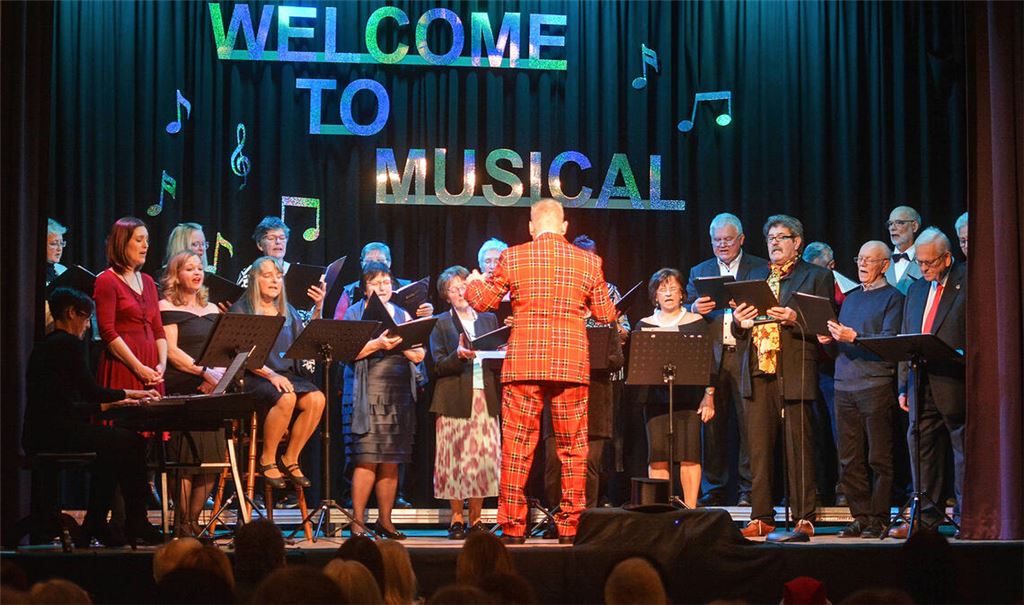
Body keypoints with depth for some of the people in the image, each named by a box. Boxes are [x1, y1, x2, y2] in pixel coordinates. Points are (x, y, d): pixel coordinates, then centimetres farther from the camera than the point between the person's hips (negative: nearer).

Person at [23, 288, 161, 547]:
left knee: (114, 446, 21)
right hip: (55, 433, -10)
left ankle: (95, 526, 18)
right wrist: (127, 394, 0)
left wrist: (109, 404, 22)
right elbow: (90, 390, -13)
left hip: (39, 434, 10)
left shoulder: (44, 346, 21)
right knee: (132, 442, -8)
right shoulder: (70, 344, -8)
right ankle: (136, 524, -1)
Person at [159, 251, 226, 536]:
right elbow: (171, 351, -7)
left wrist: (218, 373, -5)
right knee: (188, 457, -14)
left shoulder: (212, 309, 22)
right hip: (181, 392, -6)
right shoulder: (167, 307, 3)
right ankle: (181, 526, -7)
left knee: (212, 459, -1)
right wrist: (204, 371, -17)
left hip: (210, 392, 6)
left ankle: (193, 522, 9)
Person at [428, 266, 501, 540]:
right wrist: (458, 356, -18)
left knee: (484, 456, -3)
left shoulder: (489, 319, 17)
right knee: (456, 458, -4)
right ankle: (457, 519, 4)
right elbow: (438, 365, 0)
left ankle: (475, 519, 4)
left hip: (485, 397, 2)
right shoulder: (441, 324, 8)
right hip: (455, 399, -2)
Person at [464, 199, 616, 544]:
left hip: (524, 362, -1)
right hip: (572, 365, 1)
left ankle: (513, 526, 4)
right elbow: (606, 315, 10)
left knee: (517, 447, 4)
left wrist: (474, 283, 30)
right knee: (573, 449, 8)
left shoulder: (513, 258, -1)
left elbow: (484, 302, 9)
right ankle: (571, 526, 9)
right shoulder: (589, 262, 3)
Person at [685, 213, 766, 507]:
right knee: (712, 425, 2)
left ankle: (748, 490, 1)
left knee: (749, 424, -4)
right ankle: (714, 490, 8)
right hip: (712, 358, 3)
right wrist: (694, 308, -10)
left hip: (746, 354, -3)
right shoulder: (699, 272, 17)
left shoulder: (762, 269, 8)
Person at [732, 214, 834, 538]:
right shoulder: (754, 276, 21)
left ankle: (804, 518, 0)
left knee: (799, 447, -4)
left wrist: (795, 319, -18)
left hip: (795, 373, -5)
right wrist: (739, 320, -2)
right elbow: (741, 327, 20)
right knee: (759, 448, 4)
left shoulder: (817, 277, 5)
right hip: (759, 370, 5)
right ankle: (761, 517, 8)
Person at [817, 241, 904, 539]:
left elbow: (889, 341, -11)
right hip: (845, 385, 6)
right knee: (850, 459, 4)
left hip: (876, 383, -6)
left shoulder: (892, 297, 1)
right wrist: (830, 341, 2)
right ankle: (861, 517, 9)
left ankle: (879, 519, 0)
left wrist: (854, 337, -21)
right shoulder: (851, 298, 21)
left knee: (878, 458, -3)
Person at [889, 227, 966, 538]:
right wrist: (904, 387, 15)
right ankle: (925, 516, 9)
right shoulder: (915, 291, 20)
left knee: (963, 447, -2)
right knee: (921, 446, 4)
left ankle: (966, 517, 2)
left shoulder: (968, 283, 0)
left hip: (955, 383, -6)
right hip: (921, 384, 6)